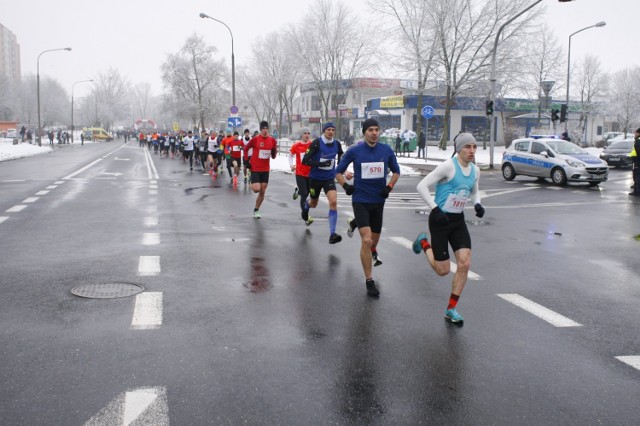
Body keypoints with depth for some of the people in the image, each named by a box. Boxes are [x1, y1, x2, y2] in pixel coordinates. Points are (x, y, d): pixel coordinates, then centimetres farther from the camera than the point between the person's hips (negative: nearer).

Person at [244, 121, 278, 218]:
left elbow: (273, 156, 7)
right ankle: (252, 185, 23)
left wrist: (275, 152, -14)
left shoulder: (272, 140, 0)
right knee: (256, 189, -14)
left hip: (265, 169, 3)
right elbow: (246, 149, 4)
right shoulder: (255, 139, -9)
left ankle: (256, 210, 23)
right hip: (255, 169, -3)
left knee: (262, 192, 6)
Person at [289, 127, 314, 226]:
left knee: (306, 193, 13)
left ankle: (298, 191, 51)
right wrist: (291, 165, -1)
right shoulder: (296, 145, -4)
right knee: (304, 194, -9)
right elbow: (291, 155, 13)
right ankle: (306, 218, -3)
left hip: (311, 173, 2)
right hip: (300, 174, -2)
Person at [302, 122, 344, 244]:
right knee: (313, 204, 17)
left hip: (329, 178, 2)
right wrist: (320, 164, -28)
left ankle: (332, 234, -19)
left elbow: (341, 158, 19)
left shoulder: (337, 144, -2)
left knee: (333, 202, -20)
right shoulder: (316, 143, -15)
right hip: (315, 178, -2)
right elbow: (305, 160, -18)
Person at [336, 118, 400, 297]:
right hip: (360, 201, -3)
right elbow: (338, 171, 6)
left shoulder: (386, 150, 0)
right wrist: (346, 186, -7)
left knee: (374, 240, 15)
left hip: (378, 201, 4)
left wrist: (389, 187, 2)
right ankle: (369, 281, -5)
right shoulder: (354, 151, -6)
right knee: (366, 240, -15)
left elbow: (396, 171, 15)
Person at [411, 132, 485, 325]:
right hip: (440, 220, -6)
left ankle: (451, 309, 9)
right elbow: (422, 186, -18)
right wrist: (435, 209, -23)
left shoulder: (475, 170, 4)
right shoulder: (448, 166, -17)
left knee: (465, 264, -7)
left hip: (458, 221, 6)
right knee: (443, 270, 2)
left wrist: (477, 204, 2)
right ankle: (424, 244, 34)